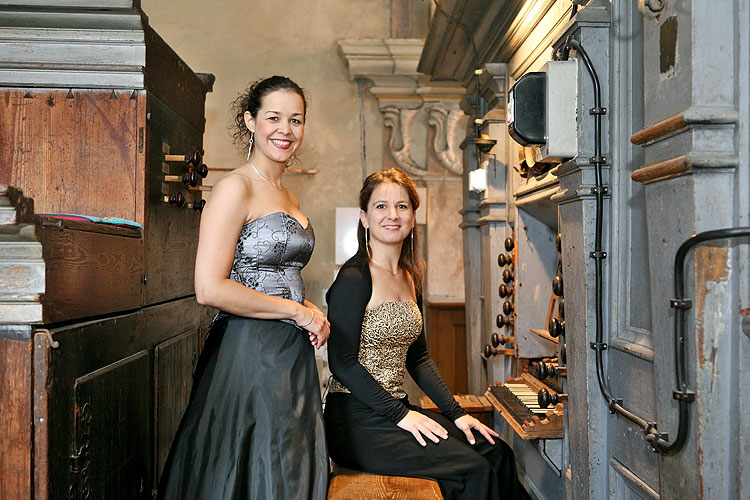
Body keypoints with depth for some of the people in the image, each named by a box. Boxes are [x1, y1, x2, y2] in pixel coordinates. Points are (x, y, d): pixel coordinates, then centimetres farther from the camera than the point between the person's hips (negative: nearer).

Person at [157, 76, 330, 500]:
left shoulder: (289, 197, 14)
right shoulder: (236, 188, -11)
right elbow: (210, 289, -20)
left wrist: (314, 314, 2)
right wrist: (298, 311, -14)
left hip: (294, 354, 8)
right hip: (249, 351, -8)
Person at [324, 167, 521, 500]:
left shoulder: (410, 278, 12)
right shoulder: (355, 278, -13)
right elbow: (342, 362, -17)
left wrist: (456, 413, 6)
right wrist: (399, 415, -18)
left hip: (397, 408, 8)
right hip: (357, 421, -8)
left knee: (496, 452, -3)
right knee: (474, 470, -17)